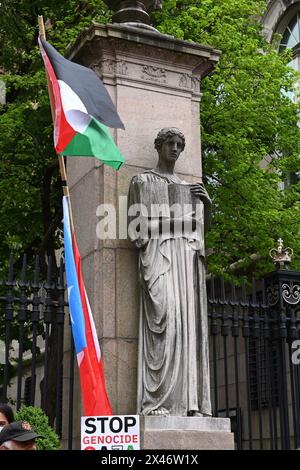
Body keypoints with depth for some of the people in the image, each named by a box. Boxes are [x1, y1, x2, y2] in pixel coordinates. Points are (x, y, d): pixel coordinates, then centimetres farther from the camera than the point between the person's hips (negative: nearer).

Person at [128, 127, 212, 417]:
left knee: (189, 322, -6)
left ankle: (190, 402, -8)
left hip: (188, 257, 5)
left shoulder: (188, 187, 27)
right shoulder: (142, 181, 14)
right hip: (158, 253, -5)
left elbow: (204, 227, 23)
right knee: (165, 316, -22)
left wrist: (207, 203, 4)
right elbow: (134, 226, 4)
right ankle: (156, 401, -26)